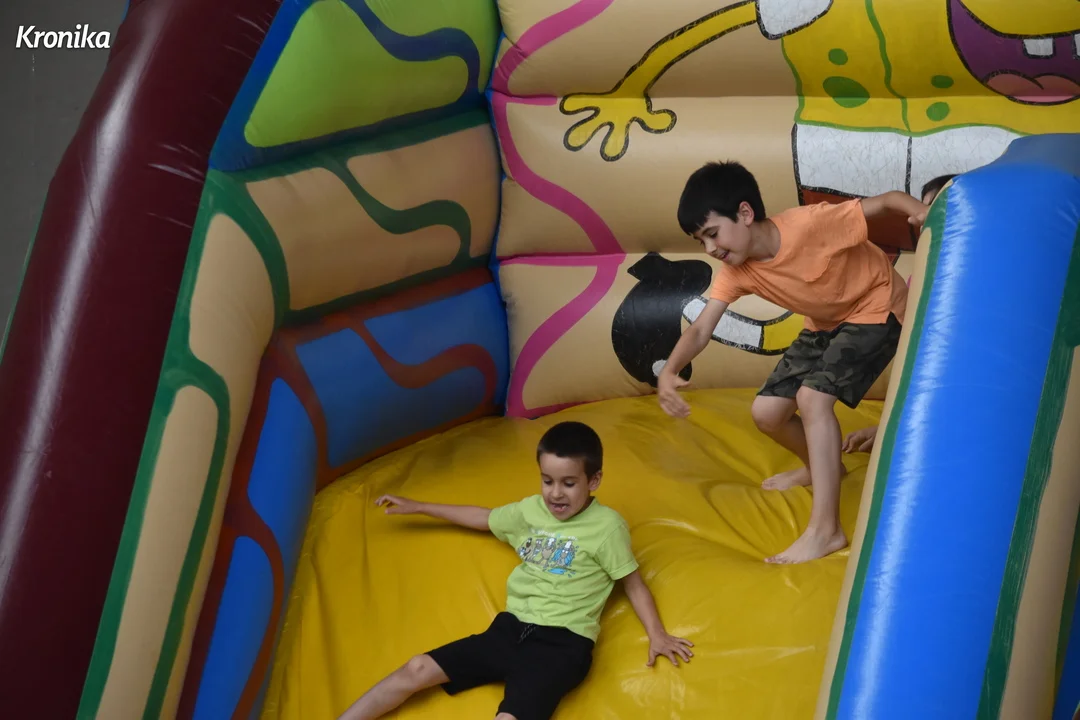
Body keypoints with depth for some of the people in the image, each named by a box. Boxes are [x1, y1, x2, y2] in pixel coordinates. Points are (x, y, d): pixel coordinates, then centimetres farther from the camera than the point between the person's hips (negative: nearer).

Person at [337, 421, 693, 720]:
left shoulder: (607, 525, -2)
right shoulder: (531, 510, 14)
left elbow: (634, 585, 5)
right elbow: (481, 517, 30)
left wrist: (657, 635, -8)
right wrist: (416, 507, 36)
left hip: (561, 642, -6)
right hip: (512, 628, 6)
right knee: (418, 669, -3)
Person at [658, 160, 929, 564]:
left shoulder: (810, 223, -34)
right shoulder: (736, 270, -16)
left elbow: (888, 201, -28)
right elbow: (701, 329, -20)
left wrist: (926, 213, -50)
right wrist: (670, 370, -40)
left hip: (876, 308, -7)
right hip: (825, 324, 7)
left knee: (812, 396, -25)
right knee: (766, 412, 2)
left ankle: (825, 529, -23)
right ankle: (821, 467, 35)